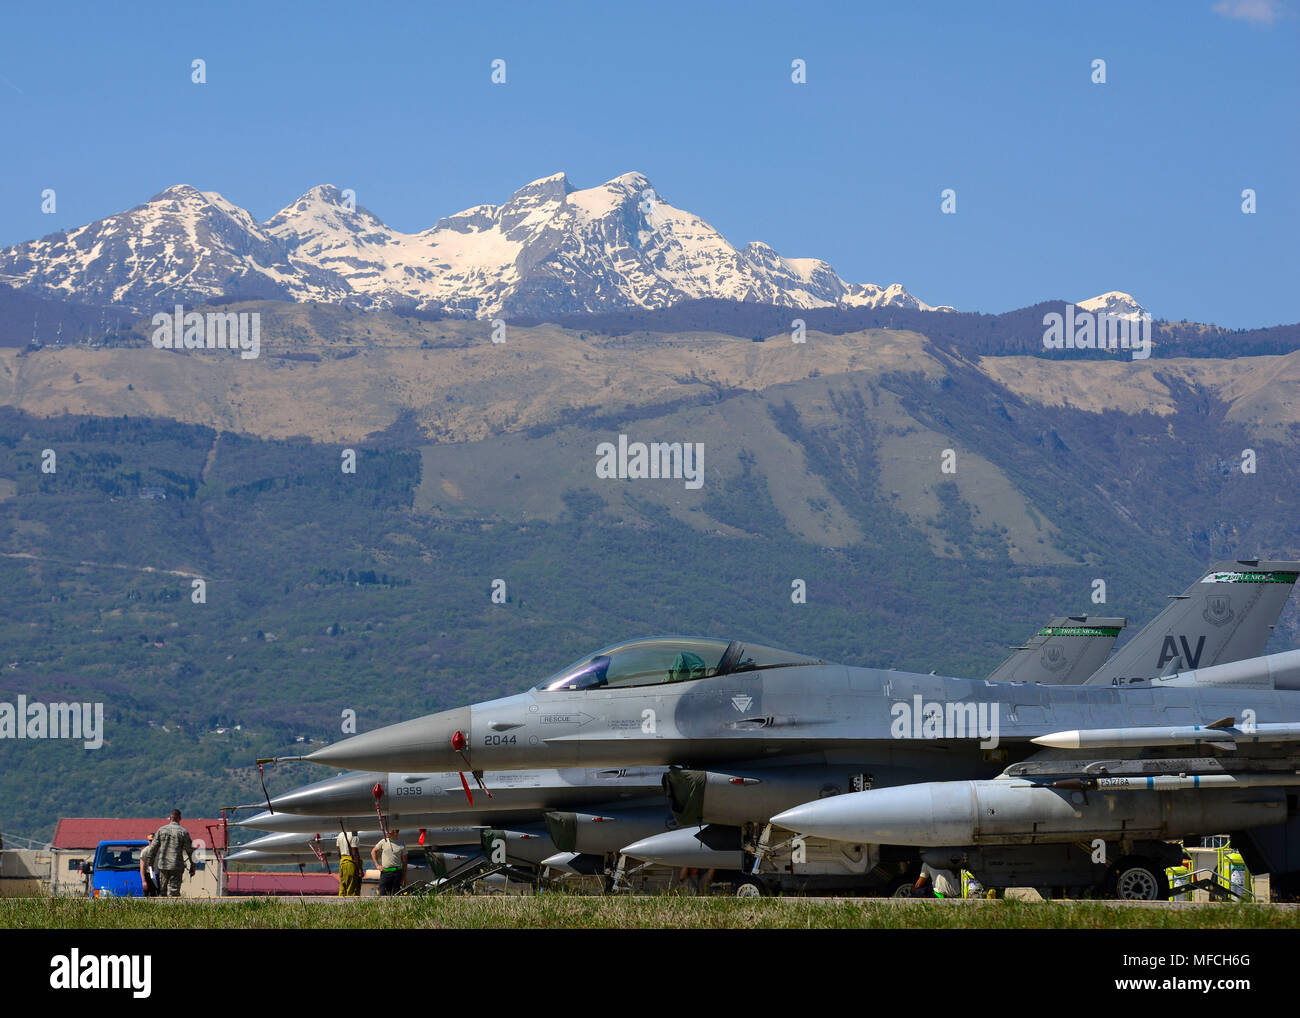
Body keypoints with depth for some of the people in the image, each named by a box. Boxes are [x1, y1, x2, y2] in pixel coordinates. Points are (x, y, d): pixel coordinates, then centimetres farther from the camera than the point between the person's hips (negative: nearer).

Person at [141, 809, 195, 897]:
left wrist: (149, 864, 12)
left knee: (162, 892, 10)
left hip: (163, 865, 2)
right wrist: (192, 867, 6)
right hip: (176, 866, -2)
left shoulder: (161, 830, 6)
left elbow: (153, 848, 6)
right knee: (174, 892, -3)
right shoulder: (183, 832, -1)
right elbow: (190, 850, -1)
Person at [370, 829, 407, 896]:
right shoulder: (384, 842, 7)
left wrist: (404, 877, 6)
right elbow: (373, 852, 15)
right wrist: (377, 865, 5)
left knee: (396, 894, 0)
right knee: (382, 893, -6)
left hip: (397, 872, 0)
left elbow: (404, 862, 10)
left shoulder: (402, 846, 6)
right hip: (385, 872, 0)